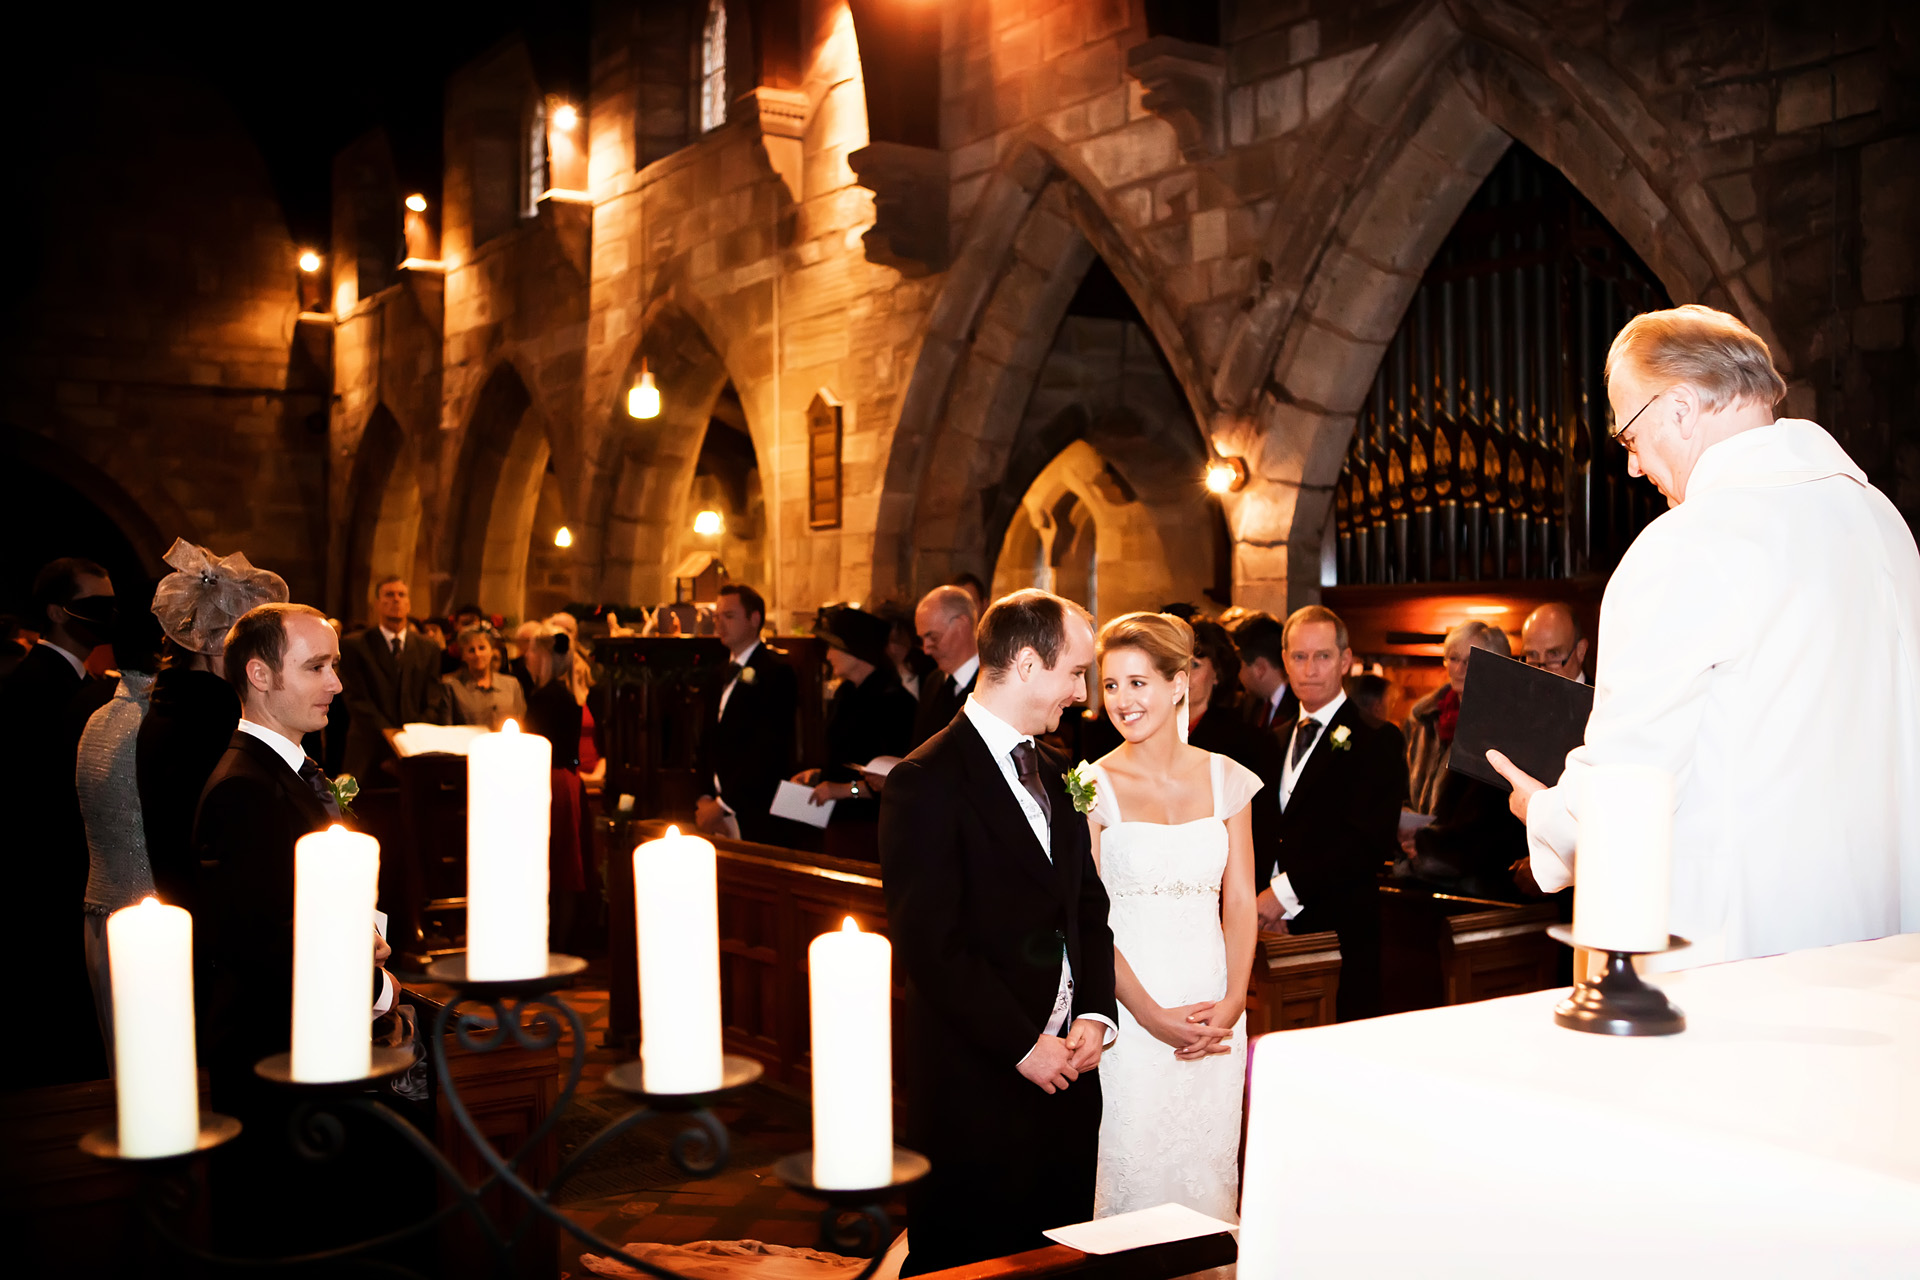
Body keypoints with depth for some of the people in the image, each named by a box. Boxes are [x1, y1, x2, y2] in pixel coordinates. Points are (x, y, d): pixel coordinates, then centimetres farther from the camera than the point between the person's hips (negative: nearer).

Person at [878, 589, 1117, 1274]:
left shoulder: (1054, 777, 13)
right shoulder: (927, 782, -14)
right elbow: (929, 947, -18)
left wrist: (1095, 1013, -1)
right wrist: (1023, 1045, -16)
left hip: (1064, 1076, 7)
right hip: (977, 1089, -7)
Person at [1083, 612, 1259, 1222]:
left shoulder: (1226, 778, 6)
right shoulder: (1093, 786, -4)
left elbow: (1239, 902, 6)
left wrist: (1232, 1003, -6)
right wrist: (1153, 1016, -12)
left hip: (1215, 1017, 3)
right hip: (1128, 1011, -3)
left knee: (1208, 1171, 11)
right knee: (1132, 1172, 1)